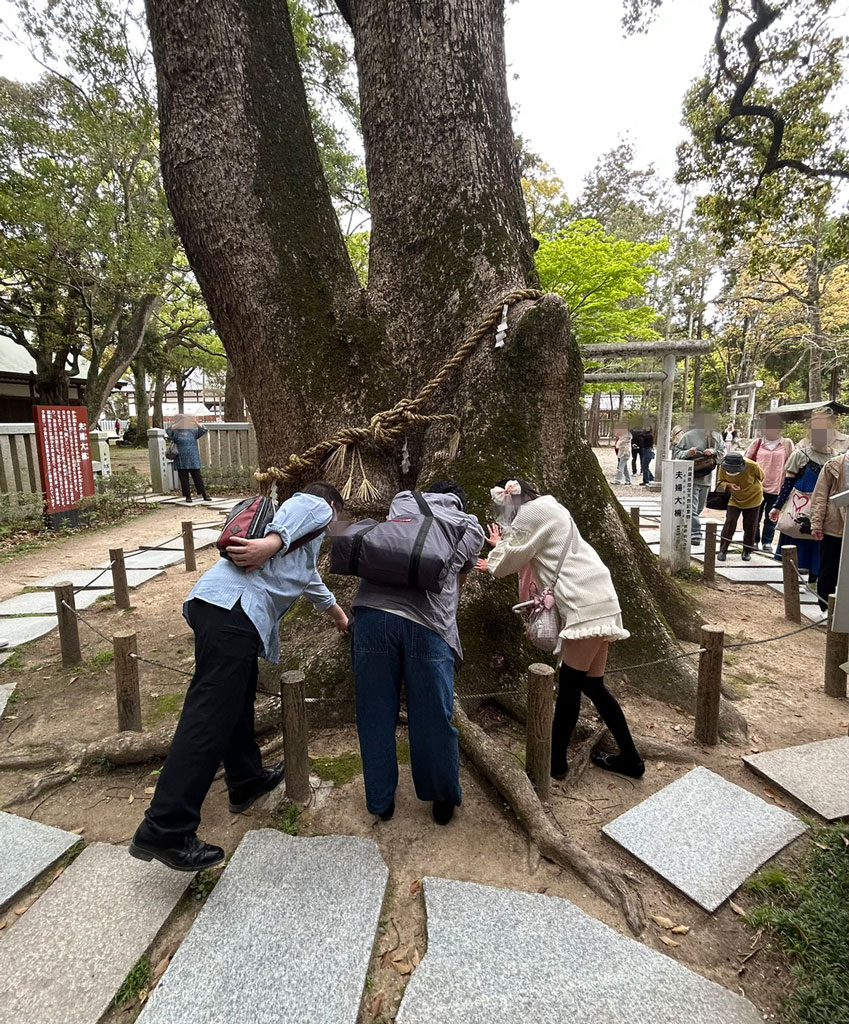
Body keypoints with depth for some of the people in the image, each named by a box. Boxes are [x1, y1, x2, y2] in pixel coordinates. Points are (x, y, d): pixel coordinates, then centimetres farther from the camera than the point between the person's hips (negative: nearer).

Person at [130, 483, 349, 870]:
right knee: (210, 717, -11)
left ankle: (246, 780, 35)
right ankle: (164, 831, -9)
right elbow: (298, 511, -11)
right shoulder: (317, 507, 16)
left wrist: (338, 615, 67)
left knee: (237, 700, 20)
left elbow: (309, 580, 54)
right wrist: (272, 542, -28)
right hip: (234, 606, -10)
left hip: (211, 602, 10)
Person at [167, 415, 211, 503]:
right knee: (184, 479, 2)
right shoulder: (176, 433, 7)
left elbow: (204, 430, 5)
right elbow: (168, 431, -8)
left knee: (197, 477, 1)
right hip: (181, 461, 0)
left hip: (193, 460, 0)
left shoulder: (193, 432, 12)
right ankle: (188, 496, 9)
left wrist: (197, 423, -4)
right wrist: (175, 424, -11)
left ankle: (204, 495, 5)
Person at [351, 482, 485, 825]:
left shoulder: (402, 500, 22)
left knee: (375, 716, 16)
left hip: (372, 613, 1)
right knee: (433, 721, 15)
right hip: (428, 624, -1)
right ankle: (444, 802, 36)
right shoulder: (472, 529, 20)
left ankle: (381, 801, 34)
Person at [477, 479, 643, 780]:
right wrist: (501, 546, 41)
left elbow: (511, 560, -1)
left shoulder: (533, 511, -7)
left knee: (569, 682, -2)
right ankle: (629, 758, 21)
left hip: (586, 604, -10)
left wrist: (493, 565, 18)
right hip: (594, 602, 10)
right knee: (591, 684, 13)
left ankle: (556, 760, 9)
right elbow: (522, 552, 29)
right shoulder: (546, 510, 23)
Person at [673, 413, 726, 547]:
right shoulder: (688, 436, -6)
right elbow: (676, 453, -2)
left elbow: (723, 452, 11)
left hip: (706, 479, 5)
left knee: (699, 508, 15)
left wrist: (714, 452, -10)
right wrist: (688, 453, -21)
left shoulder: (716, 437, 6)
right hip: (690, 478, -5)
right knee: (692, 508, -9)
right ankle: (695, 535, -8)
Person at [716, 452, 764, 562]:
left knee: (750, 526, 4)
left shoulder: (752, 466, -27)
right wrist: (729, 485, -26)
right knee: (729, 522, -10)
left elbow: (761, 477, -4)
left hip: (753, 498, -1)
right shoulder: (723, 468, -23)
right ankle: (722, 550, -1)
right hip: (735, 499, 1)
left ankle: (747, 552, 21)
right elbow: (720, 482, -7)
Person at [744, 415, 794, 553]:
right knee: (755, 516, 8)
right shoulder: (757, 442, 3)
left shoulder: (787, 444, 3)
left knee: (771, 517, 7)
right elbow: (747, 461, 7)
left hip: (777, 488, 0)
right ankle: (754, 540, 19)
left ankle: (767, 542, 17)